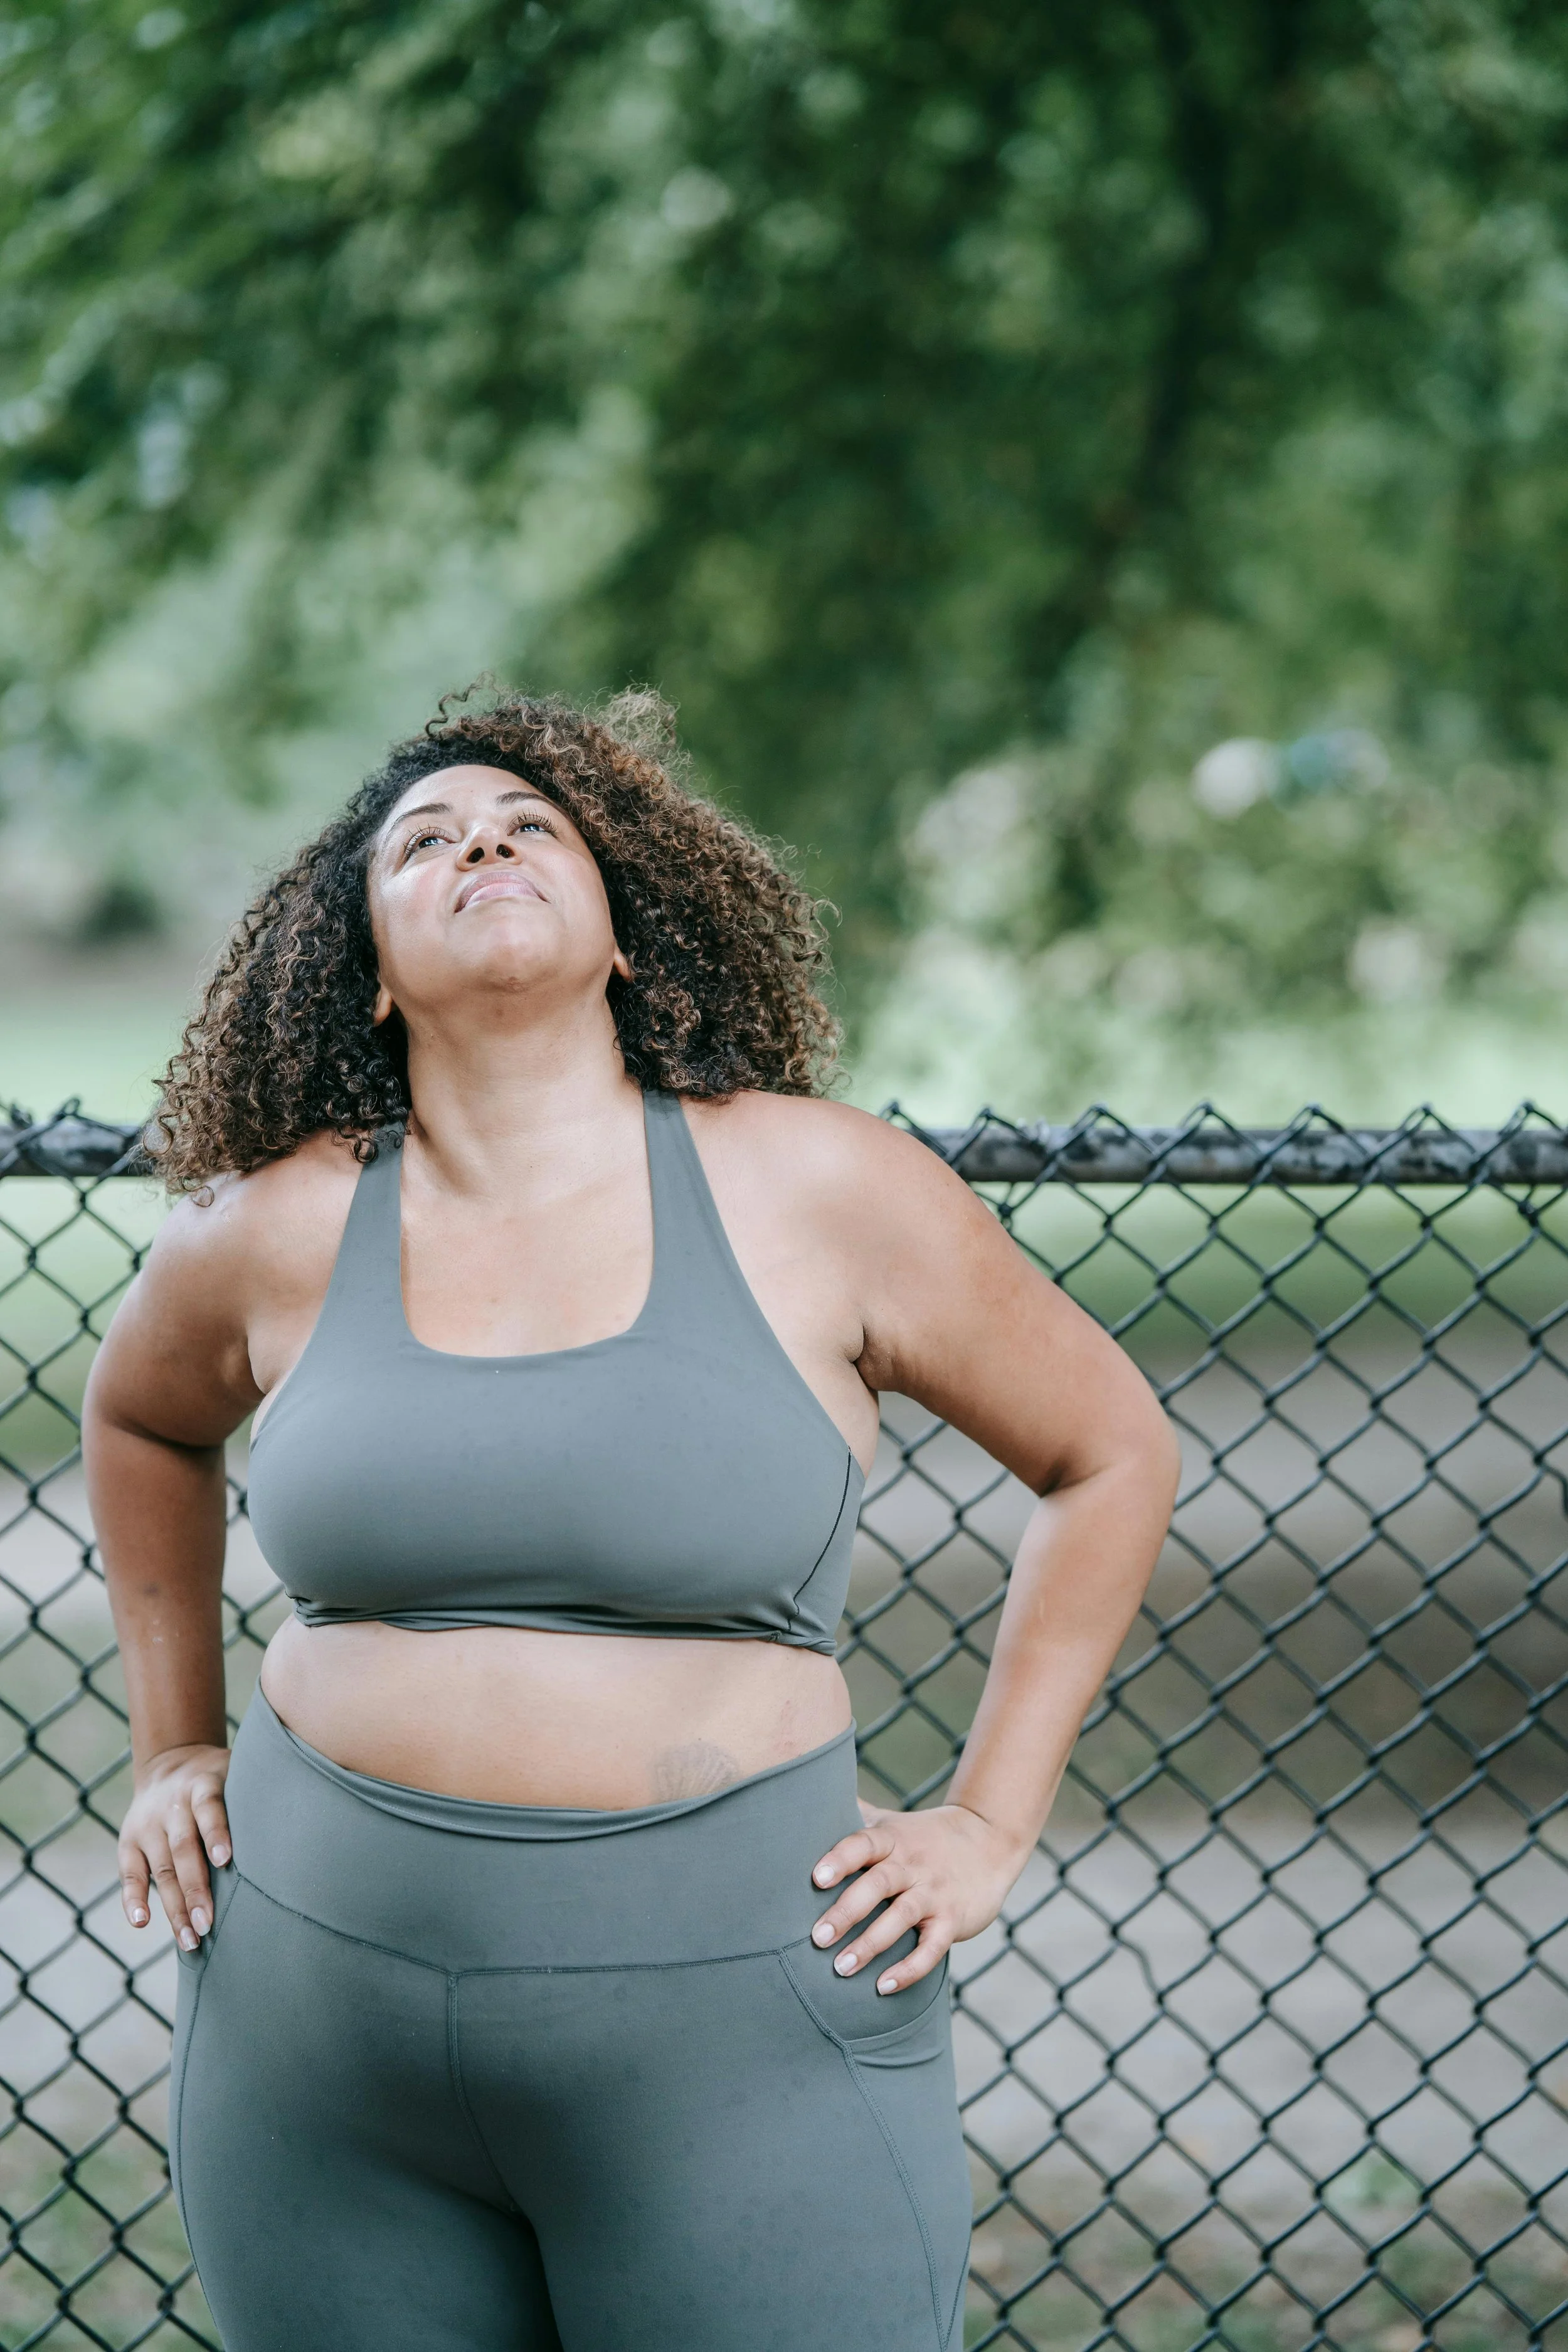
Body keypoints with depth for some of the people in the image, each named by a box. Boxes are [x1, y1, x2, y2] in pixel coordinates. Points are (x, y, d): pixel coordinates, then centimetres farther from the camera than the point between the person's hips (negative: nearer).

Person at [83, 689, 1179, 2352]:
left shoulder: (819, 1190, -3)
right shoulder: (275, 1233, 1)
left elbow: (1109, 1451, 7)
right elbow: (141, 1418, 24)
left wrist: (986, 1827, 3)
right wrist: (172, 1749, 19)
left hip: (730, 2043, -2)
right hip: (323, 2021, 2)